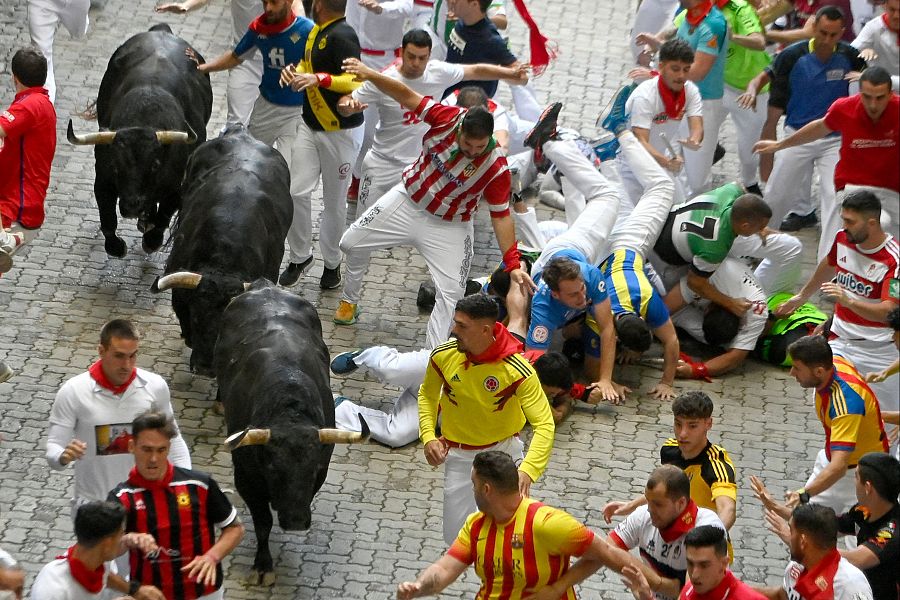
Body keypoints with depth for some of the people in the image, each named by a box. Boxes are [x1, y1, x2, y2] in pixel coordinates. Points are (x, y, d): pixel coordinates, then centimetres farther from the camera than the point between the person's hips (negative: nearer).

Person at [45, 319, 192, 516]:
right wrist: (63, 457, -32)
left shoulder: (155, 386, -6)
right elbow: (53, 448, -9)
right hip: (93, 507, -2)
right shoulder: (73, 392, -13)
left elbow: (172, 438, 9)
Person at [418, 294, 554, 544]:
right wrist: (428, 437, -8)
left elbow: (545, 425, -27)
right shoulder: (442, 356, -15)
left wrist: (527, 470, -42)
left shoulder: (517, 370, -26)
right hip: (459, 455, 2)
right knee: (457, 537, 3)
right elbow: (427, 395, 7)